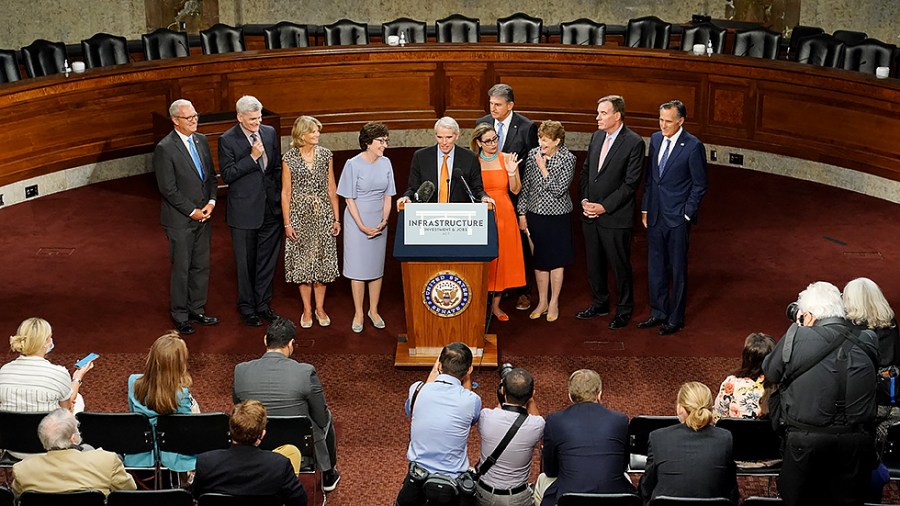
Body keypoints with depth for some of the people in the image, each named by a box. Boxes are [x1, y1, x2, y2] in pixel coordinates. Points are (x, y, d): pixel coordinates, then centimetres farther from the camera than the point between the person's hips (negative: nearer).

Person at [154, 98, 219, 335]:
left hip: (203, 217, 7)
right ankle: (180, 316, 16)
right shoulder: (165, 149, -15)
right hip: (180, 220, -6)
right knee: (181, 269, 4)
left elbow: (211, 175, 13)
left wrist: (212, 201, -3)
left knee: (201, 266, 14)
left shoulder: (201, 141, 6)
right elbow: (168, 189, -16)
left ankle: (197, 310, 27)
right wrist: (192, 211, -14)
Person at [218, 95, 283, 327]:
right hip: (244, 210, -4)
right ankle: (247, 308, 22)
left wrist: (280, 197, 9)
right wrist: (252, 157, -21)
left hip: (271, 208, 4)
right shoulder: (227, 140, -10)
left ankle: (263, 303, 28)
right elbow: (227, 175, -14)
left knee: (267, 260, 13)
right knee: (245, 262, 8)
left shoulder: (270, 133, 4)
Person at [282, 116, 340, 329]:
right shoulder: (290, 158, -6)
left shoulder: (325, 155, 1)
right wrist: (287, 223, -6)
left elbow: (331, 189, 5)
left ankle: (320, 308, 19)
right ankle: (307, 310, 16)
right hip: (300, 215, -2)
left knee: (322, 260, 6)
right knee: (302, 261, 5)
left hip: (323, 215, 2)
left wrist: (336, 218, 3)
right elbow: (285, 193, -3)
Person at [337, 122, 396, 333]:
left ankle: (374, 311, 22)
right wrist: (362, 226, -14)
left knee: (377, 267, 10)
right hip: (357, 221, -4)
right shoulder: (353, 164, -11)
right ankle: (358, 314, 11)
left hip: (379, 223, 4)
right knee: (358, 268, 1)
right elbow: (349, 199, -9)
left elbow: (388, 196, 7)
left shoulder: (385, 163, 2)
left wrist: (384, 221, -7)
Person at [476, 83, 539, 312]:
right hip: (488, 192, 3)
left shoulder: (527, 127, -8)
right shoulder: (481, 124, 2)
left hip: (516, 194, -3)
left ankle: (524, 291, 17)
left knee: (520, 243, 6)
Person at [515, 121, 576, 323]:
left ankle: (554, 303, 21)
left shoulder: (567, 159, -12)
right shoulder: (533, 154, -1)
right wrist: (522, 213, 4)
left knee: (556, 260, 8)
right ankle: (542, 302, 25)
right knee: (539, 259, 12)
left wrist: (543, 169, -19)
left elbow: (559, 190, -18)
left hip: (558, 216, -4)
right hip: (535, 215, 4)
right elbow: (525, 186, 5)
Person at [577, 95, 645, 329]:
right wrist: (585, 200, 0)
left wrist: (604, 207, -16)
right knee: (594, 263, 17)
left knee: (620, 265, 6)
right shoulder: (597, 136, 7)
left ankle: (624, 310, 21)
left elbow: (631, 183, -15)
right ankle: (599, 303, 33)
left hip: (615, 217, -6)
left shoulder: (634, 143, -14)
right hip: (590, 214, 6)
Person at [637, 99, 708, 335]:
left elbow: (699, 185, -9)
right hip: (655, 217, 6)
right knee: (655, 268, 13)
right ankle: (658, 313, 27)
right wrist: (645, 209, 12)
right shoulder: (656, 139, 6)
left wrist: (686, 215, -10)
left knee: (678, 270, 6)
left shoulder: (693, 146, -13)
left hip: (678, 219, -6)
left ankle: (675, 318, 17)